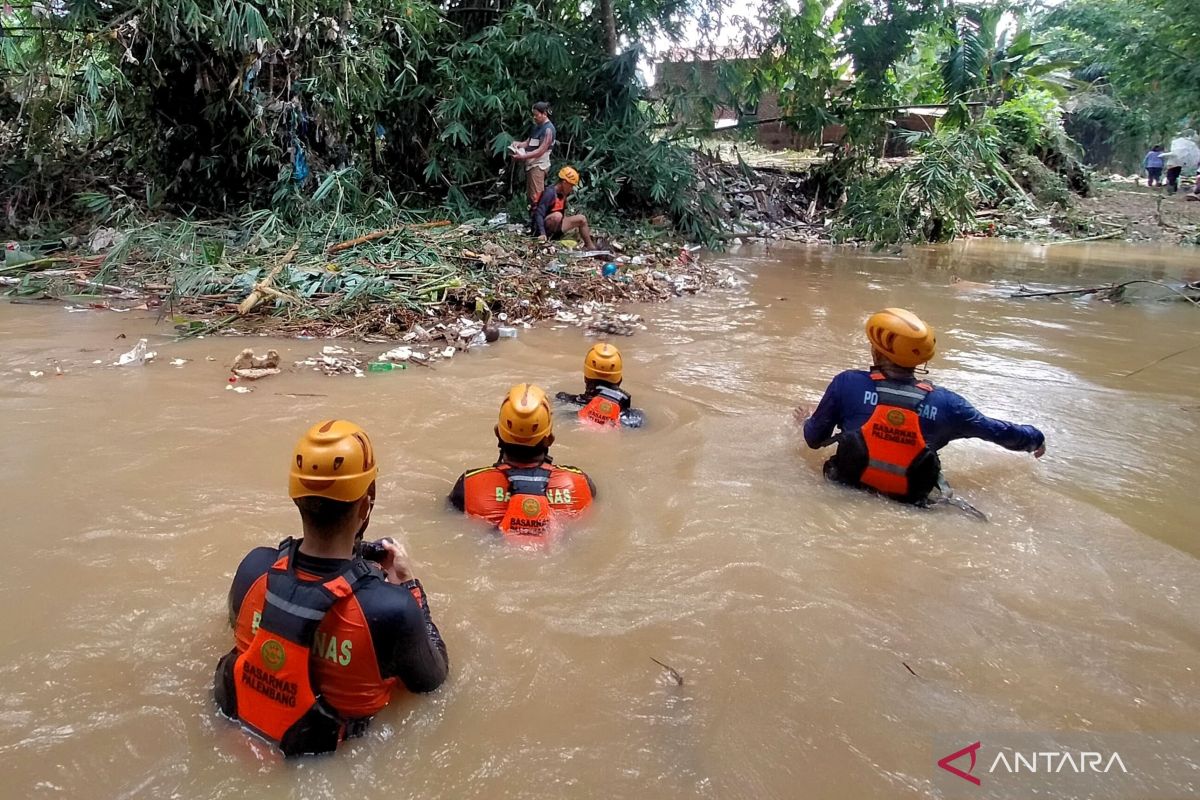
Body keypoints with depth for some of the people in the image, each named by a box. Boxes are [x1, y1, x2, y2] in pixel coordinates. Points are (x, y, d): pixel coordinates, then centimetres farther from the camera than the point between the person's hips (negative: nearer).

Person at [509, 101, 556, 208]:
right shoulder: (536, 126, 16)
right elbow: (529, 142, 18)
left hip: (539, 166, -9)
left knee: (536, 196, -9)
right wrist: (518, 144, -4)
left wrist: (523, 156, -23)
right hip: (531, 164, 9)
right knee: (530, 194, 12)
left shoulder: (548, 129, -13)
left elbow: (541, 151, -18)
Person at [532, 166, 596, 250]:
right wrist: (542, 233, -35)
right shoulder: (550, 192, -20)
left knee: (582, 219, 13)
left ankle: (591, 247, 17)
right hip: (544, 227, -9)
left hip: (556, 228, 9)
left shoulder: (563, 194, 6)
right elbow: (539, 214, -27)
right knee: (557, 215, -34)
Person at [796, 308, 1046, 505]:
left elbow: (814, 439, -1)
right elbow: (996, 430, 10)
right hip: (910, 502, 1)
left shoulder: (847, 383, -12)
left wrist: (808, 421, 23)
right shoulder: (944, 402, -7)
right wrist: (1034, 437, 31)